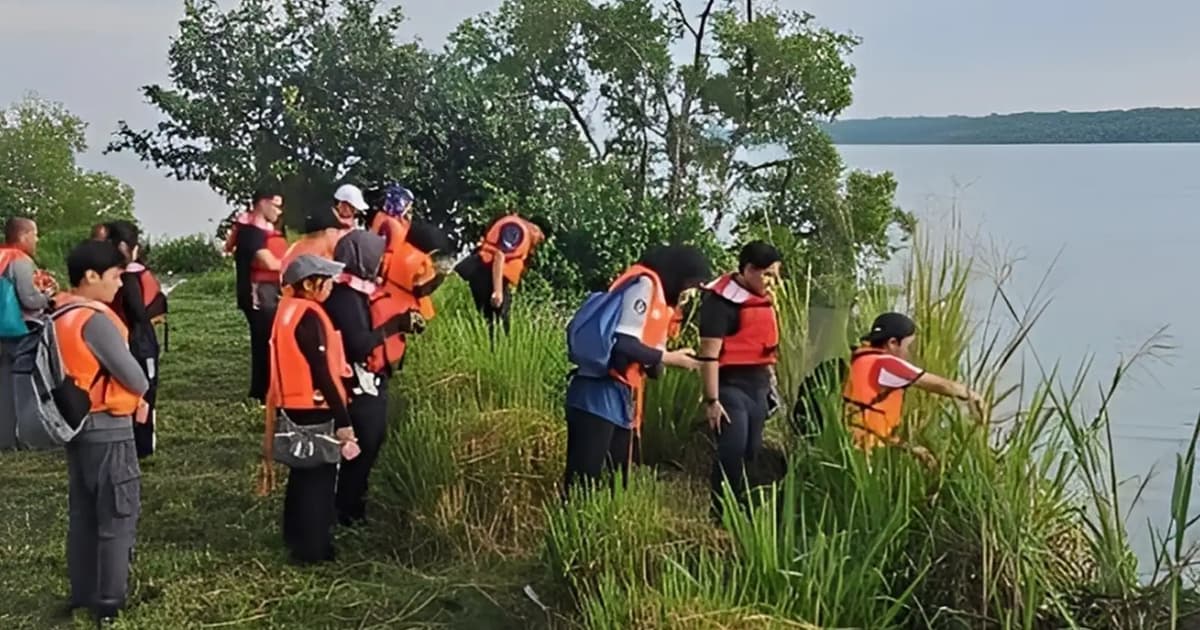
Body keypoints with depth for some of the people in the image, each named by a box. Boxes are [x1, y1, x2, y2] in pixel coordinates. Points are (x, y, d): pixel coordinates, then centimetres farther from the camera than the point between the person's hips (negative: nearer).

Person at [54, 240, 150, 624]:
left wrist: (130, 397, 3)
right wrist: (140, 395, 6)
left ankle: (83, 597, 24)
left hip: (77, 423, 9)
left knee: (83, 514, 16)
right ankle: (110, 604, 6)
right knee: (117, 517, 1)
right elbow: (132, 376, -17)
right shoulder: (94, 320, -21)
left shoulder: (59, 316, 7)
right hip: (107, 428, -9)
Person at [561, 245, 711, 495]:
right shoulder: (644, 284, -9)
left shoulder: (656, 290, 20)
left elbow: (642, 349, 14)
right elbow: (624, 345, -20)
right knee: (582, 483, -9)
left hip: (622, 401, 10)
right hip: (600, 398, -10)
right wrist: (667, 358, -9)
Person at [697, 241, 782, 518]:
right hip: (731, 385, -8)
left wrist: (770, 381, 17)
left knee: (751, 452, 11)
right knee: (732, 452, -11)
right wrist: (712, 400, -19)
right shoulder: (723, 300, -14)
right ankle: (723, 515, -2)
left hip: (758, 385, 9)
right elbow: (709, 353, -17)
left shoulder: (763, 299, 12)